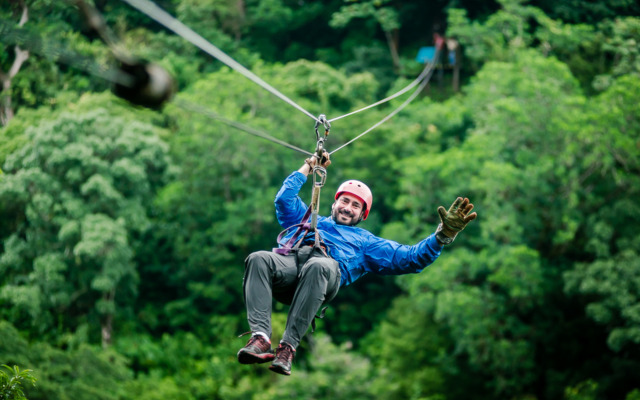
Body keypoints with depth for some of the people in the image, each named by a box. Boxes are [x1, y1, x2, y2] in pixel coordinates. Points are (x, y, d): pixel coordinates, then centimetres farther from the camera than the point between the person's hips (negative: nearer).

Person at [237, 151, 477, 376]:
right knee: (258, 259, -36)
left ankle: (288, 346, -48)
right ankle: (260, 337, -51)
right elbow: (285, 199, 44)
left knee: (318, 267, -43)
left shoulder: (365, 242, 39)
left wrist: (444, 234, 16)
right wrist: (307, 168, 52)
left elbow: (409, 258, 28)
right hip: (288, 260, 2)